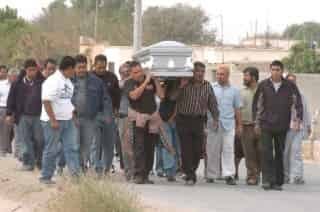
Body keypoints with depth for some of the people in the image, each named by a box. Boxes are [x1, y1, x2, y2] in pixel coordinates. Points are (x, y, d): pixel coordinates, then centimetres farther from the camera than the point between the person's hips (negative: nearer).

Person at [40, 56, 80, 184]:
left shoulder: (67, 81, 13)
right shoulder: (53, 81, -15)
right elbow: (46, 101, -20)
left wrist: (72, 115, 16)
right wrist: (53, 120, -23)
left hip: (68, 121, 8)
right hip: (53, 121, -8)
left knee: (72, 147, 0)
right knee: (51, 150, -1)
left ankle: (75, 174, -3)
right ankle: (46, 177, 9)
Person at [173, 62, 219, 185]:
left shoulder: (207, 86, 9)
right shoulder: (185, 84, 2)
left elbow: (213, 103, 14)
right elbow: (173, 98, -6)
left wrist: (215, 118, 6)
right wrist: (181, 87, -17)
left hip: (199, 121, 2)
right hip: (184, 120, -2)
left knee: (198, 150, 2)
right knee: (186, 150, -5)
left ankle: (191, 171, 22)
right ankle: (189, 176, -2)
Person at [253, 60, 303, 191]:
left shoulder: (290, 86, 1)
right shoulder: (263, 85, 3)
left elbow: (298, 103, 4)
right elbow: (256, 104, 9)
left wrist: (298, 120, -7)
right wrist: (257, 122, 6)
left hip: (282, 126, 0)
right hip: (266, 125, 0)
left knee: (280, 153, 5)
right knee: (266, 152, -10)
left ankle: (278, 182, 11)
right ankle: (267, 180, -11)